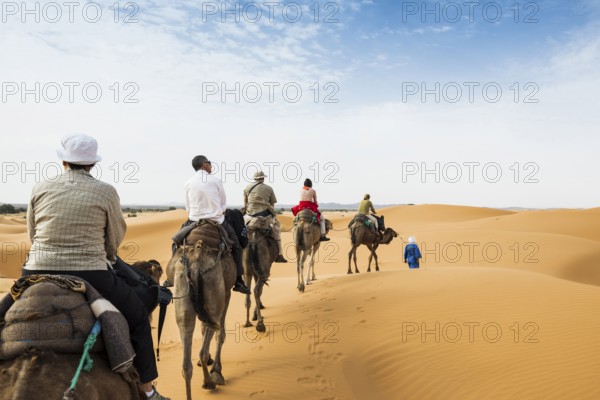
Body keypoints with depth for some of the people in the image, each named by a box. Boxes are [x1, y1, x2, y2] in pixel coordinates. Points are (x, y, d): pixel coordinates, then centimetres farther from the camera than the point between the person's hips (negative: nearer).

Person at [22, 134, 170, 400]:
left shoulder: (40, 189, 4)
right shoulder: (106, 192, -4)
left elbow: (32, 234, 15)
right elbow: (116, 239, 3)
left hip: (37, 274, 4)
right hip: (90, 276, -3)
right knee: (137, 316, 16)